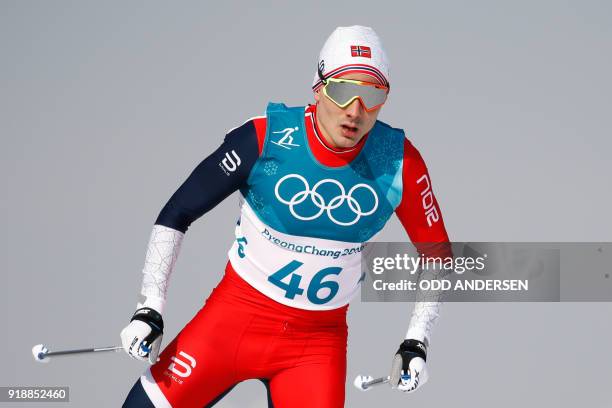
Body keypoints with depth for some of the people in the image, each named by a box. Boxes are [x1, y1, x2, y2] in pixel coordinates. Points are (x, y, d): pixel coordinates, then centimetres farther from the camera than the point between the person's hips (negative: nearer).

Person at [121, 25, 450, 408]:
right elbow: (176, 214, -8)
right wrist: (150, 310, -11)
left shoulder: (399, 162, -13)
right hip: (236, 316, -1)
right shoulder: (265, 139, -17)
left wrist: (416, 342, -1)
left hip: (320, 341, 1)